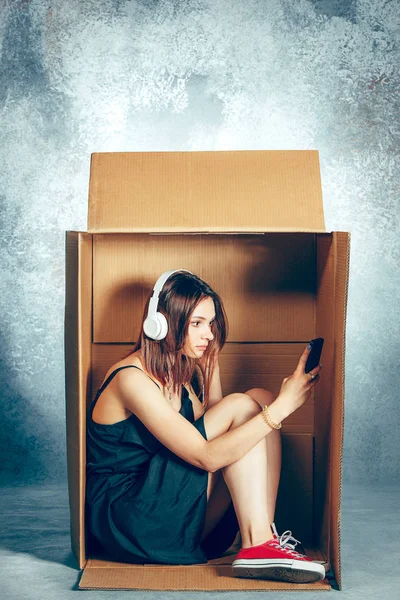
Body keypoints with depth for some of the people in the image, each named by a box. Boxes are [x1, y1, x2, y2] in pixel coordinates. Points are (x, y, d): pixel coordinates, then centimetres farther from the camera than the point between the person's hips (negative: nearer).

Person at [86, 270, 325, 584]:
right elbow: (207, 457, -25)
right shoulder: (132, 379, -20)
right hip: (127, 520, -9)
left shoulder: (178, 371, 10)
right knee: (241, 406, -17)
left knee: (261, 400, -4)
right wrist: (281, 407, -27)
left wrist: (211, 360, 2)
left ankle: (264, 541, -15)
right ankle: (257, 545, -20)